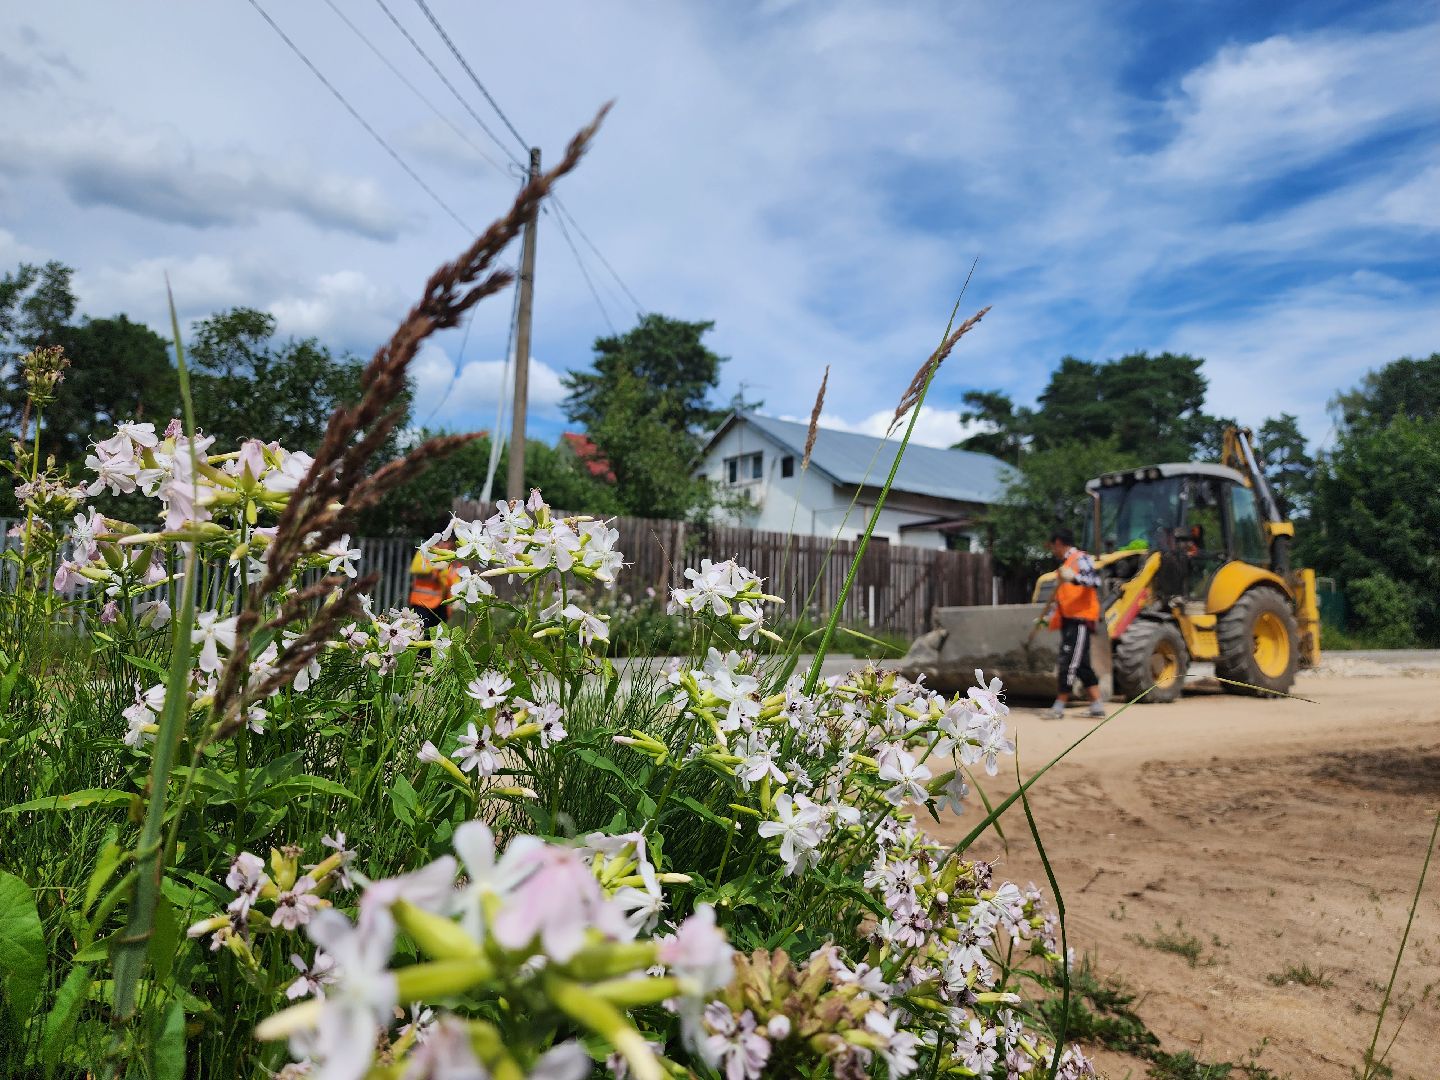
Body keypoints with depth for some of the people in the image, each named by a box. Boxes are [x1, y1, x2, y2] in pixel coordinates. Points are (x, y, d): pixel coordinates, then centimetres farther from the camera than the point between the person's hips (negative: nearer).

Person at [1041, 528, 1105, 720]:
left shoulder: (1081, 559, -6)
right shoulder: (1064, 564, 23)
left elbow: (1095, 581, -23)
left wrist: (1074, 578, -38)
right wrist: (1050, 618, 26)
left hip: (1080, 619, -10)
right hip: (1068, 621, 10)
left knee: (1069, 662, -11)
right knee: (1081, 665, 10)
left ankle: (1059, 706, -11)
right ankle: (1097, 706, 14)